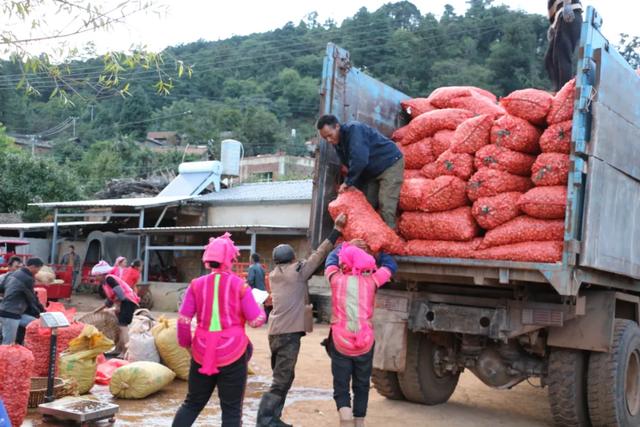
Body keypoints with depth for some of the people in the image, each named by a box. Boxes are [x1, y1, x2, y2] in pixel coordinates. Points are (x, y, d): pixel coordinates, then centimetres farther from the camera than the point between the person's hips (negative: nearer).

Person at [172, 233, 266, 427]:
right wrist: (259, 307, 16)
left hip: (202, 353, 3)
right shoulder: (239, 285, -6)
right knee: (232, 409, 7)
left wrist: (186, 343, 13)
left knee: (192, 403, 19)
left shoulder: (197, 284, 0)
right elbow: (256, 321, -4)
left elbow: (183, 320, -3)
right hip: (232, 353, -3)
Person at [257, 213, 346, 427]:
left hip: (277, 331, 8)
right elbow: (319, 255, -3)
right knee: (281, 381, -5)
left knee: (283, 378, 17)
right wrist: (337, 230, 3)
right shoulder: (297, 271, -6)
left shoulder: (274, 274, 14)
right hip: (289, 333, -8)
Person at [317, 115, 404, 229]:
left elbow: (360, 160, -36)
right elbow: (350, 165, 7)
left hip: (391, 163, -9)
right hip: (372, 172, 9)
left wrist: (348, 182, -26)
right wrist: (355, 185, -5)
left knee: (385, 207, -17)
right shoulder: (338, 143, 2)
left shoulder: (354, 129, -26)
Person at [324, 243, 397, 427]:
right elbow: (390, 266, 15)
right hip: (365, 344, 1)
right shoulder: (370, 281, -1)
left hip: (340, 343, -1)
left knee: (341, 388, 5)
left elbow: (331, 260, 19)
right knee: (361, 387, 19)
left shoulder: (337, 279, -2)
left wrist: (345, 245, 32)